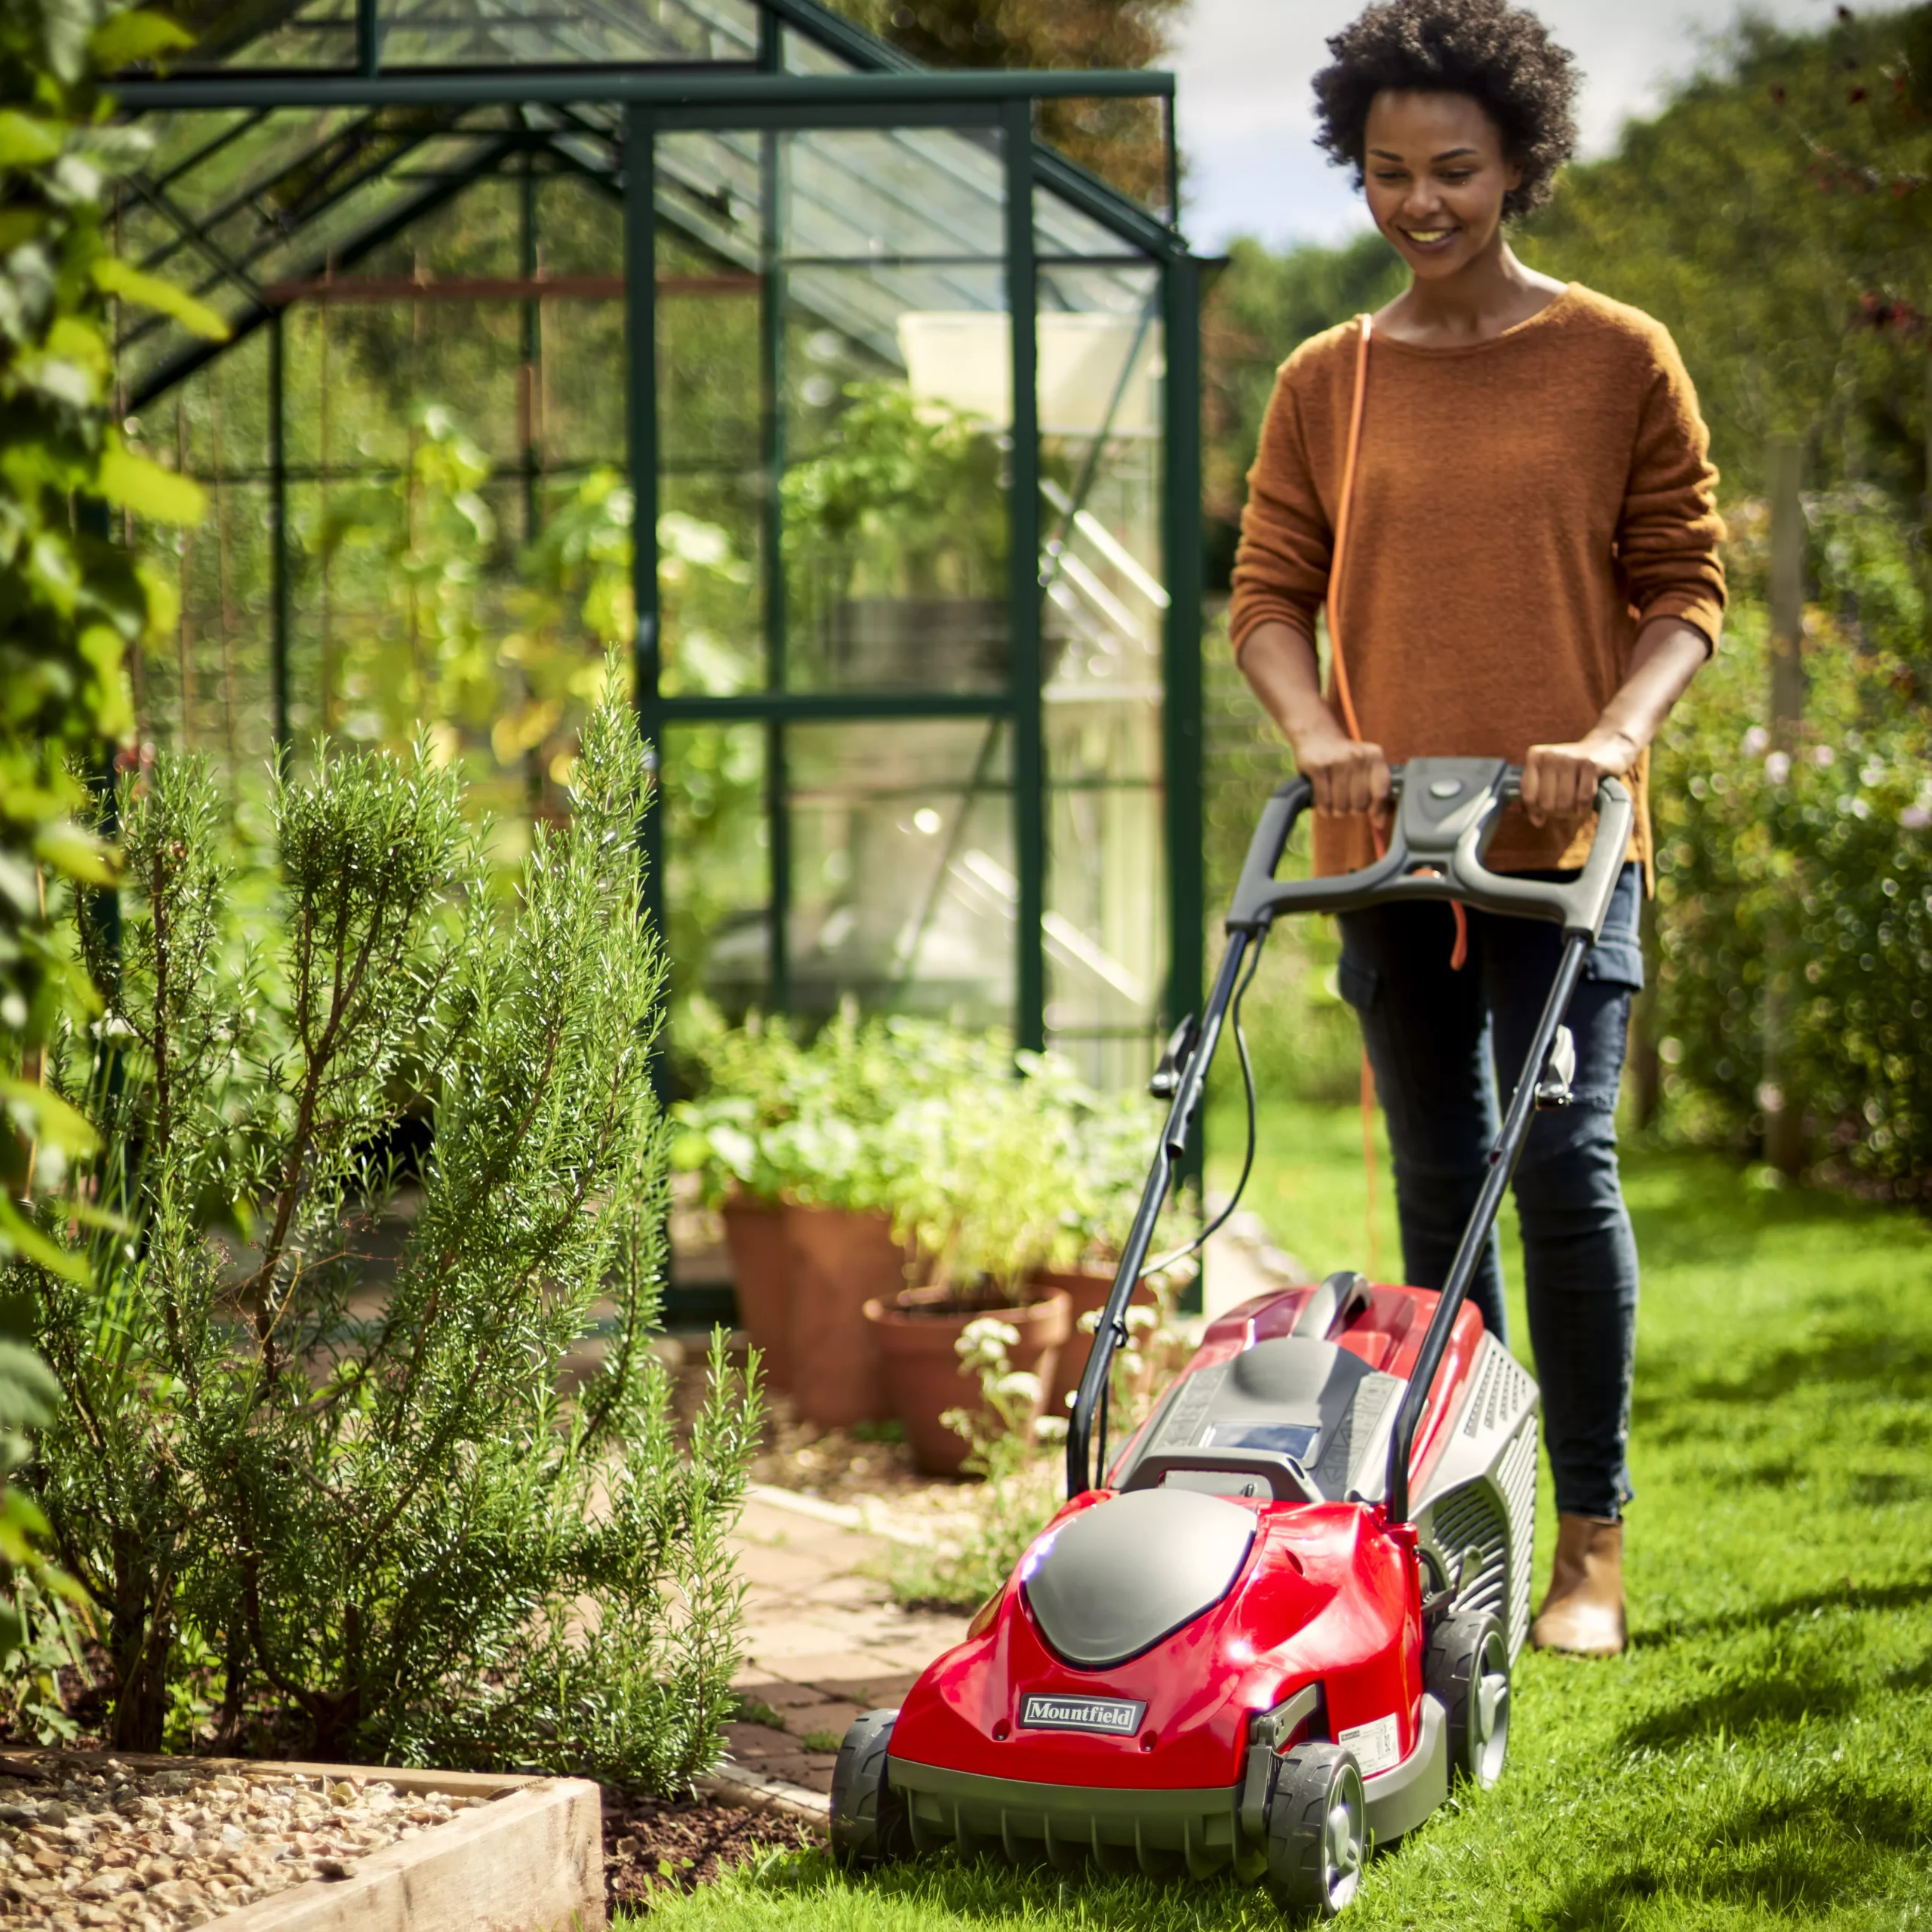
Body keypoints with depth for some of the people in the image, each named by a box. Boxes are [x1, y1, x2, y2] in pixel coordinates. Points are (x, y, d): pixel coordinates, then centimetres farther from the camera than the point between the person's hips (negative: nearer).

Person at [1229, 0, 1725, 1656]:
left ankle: (1594, 1549, -1)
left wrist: (1614, 735, -17)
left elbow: (1688, 587, 1)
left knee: (1562, 1162, -11)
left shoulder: (1620, 362, 1)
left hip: (1559, 837, -3)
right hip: (1387, 838, 4)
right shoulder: (1328, 384, 9)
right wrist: (1321, 734, -11)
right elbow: (1270, 593, 8)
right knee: (1438, 1180, 9)